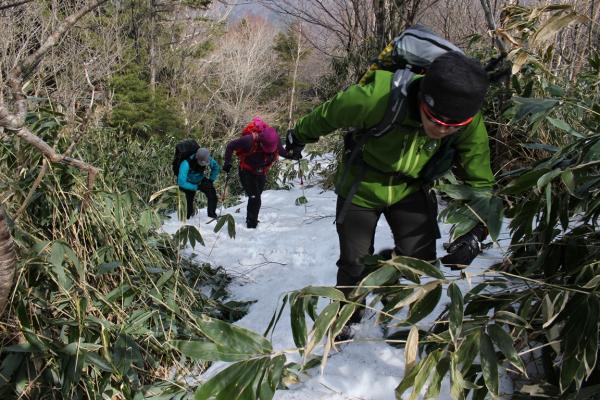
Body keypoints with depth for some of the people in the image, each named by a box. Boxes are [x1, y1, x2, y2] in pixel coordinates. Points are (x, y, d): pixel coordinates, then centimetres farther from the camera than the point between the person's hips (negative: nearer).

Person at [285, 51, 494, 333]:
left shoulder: (470, 122, -28)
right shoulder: (377, 97, -38)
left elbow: (480, 180, -14)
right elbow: (328, 115, -18)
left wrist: (475, 233, -28)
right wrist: (299, 136, 2)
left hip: (410, 189, 2)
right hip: (361, 186, -2)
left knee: (421, 258, -7)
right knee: (355, 264, 4)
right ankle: (344, 324, 30)